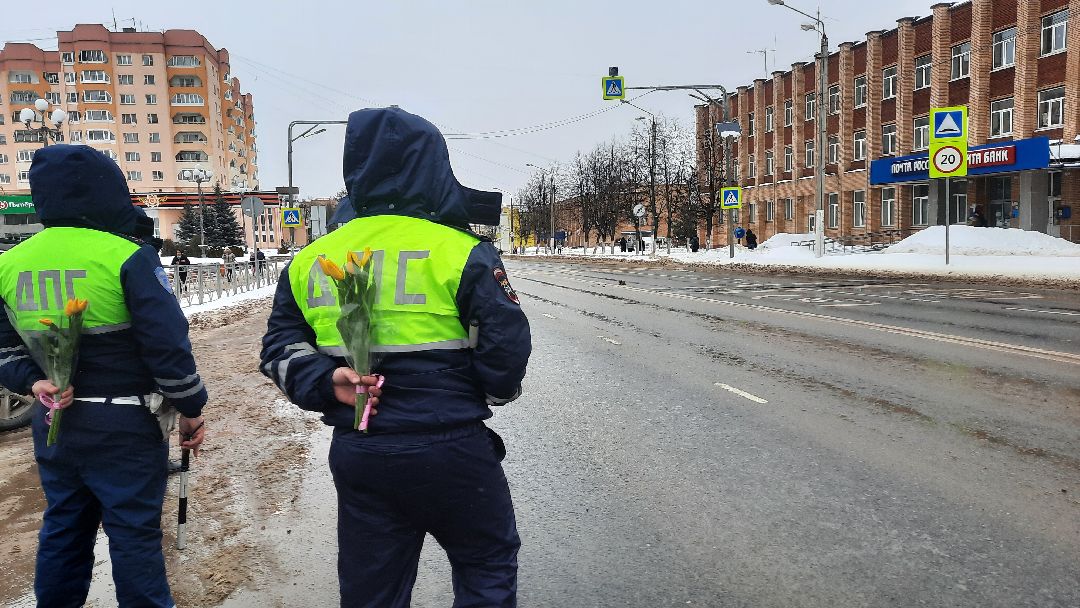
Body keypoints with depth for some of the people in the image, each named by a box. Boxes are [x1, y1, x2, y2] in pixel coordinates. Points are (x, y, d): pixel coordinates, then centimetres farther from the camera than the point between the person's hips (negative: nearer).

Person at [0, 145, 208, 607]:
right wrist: (191, 409, -8)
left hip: (54, 424, 6)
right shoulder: (126, 256, -16)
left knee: (63, 528, 20)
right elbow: (168, 344, -17)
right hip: (124, 426, -6)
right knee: (134, 533, 5)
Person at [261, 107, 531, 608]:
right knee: (488, 567, 18)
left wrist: (326, 385, -6)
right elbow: (507, 347, -11)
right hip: (451, 452, -4)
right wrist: (491, 393, 7)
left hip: (356, 454, 5)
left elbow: (280, 349, 6)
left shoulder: (311, 260, 5)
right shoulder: (462, 252, -12)